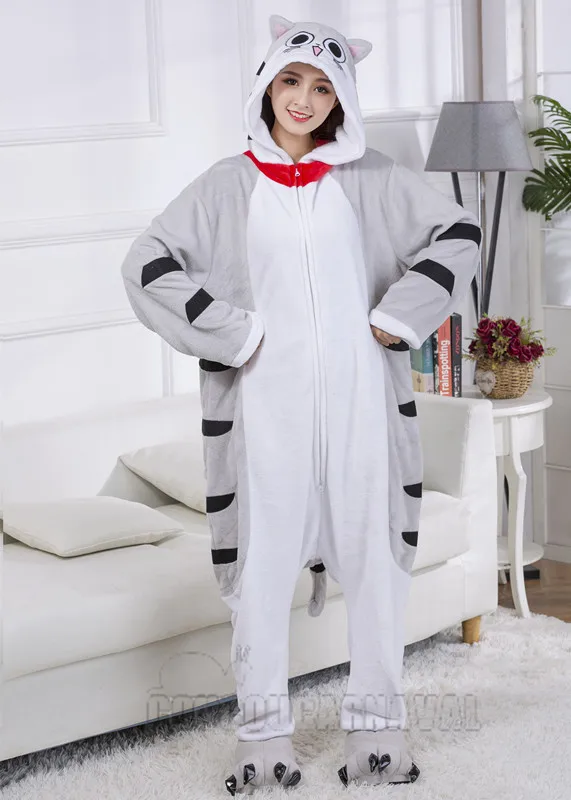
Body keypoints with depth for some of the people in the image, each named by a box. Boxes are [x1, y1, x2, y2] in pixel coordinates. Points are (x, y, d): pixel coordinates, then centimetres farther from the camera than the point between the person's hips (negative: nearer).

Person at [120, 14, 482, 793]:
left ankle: (376, 723, 18)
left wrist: (397, 318, -3)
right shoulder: (227, 185, 2)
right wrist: (232, 332, -8)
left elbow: (459, 233, 5)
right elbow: (148, 264, -2)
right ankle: (263, 728, 16)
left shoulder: (371, 178, 4)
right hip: (267, 400, 0)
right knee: (261, 559, 3)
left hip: (358, 393, 1)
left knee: (375, 552, 5)